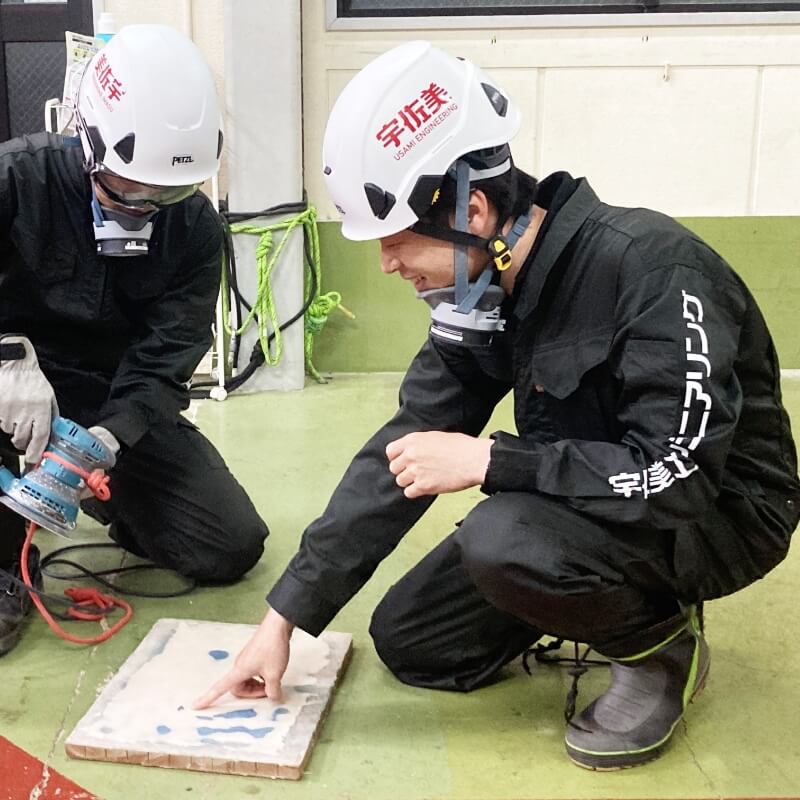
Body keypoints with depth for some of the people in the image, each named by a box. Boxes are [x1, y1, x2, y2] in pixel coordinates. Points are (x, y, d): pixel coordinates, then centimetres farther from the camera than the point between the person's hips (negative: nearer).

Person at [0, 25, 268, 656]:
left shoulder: (195, 226, -8)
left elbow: (166, 358, -14)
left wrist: (108, 436, -32)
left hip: (127, 406, 3)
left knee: (233, 547, -7)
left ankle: (118, 506, 26)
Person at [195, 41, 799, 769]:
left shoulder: (650, 268, -31)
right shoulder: (479, 291, -7)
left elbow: (682, 474, -33)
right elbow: (402, 449, -5)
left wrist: (487, 460, -30)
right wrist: (286, 616, -7)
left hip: (721, 510, -7)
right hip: (592, 502, 7)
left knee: (500, 540, -33)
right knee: (409, 641, 5)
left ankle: (660, 643, -5)